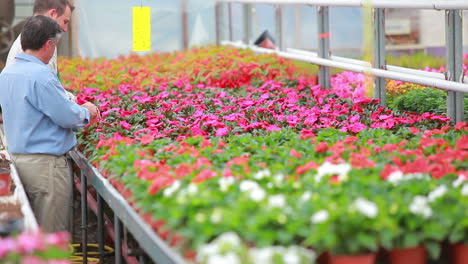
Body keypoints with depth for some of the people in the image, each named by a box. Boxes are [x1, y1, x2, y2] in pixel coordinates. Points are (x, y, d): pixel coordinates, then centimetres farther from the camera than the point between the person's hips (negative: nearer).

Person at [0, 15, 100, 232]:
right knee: (53, 234, -2)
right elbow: (67, 116, -17)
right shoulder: (40, 74, -19)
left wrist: (80, 112, 17)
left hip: (18, 156, 9)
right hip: (45, 163, -9)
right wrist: (86, 111, 5)